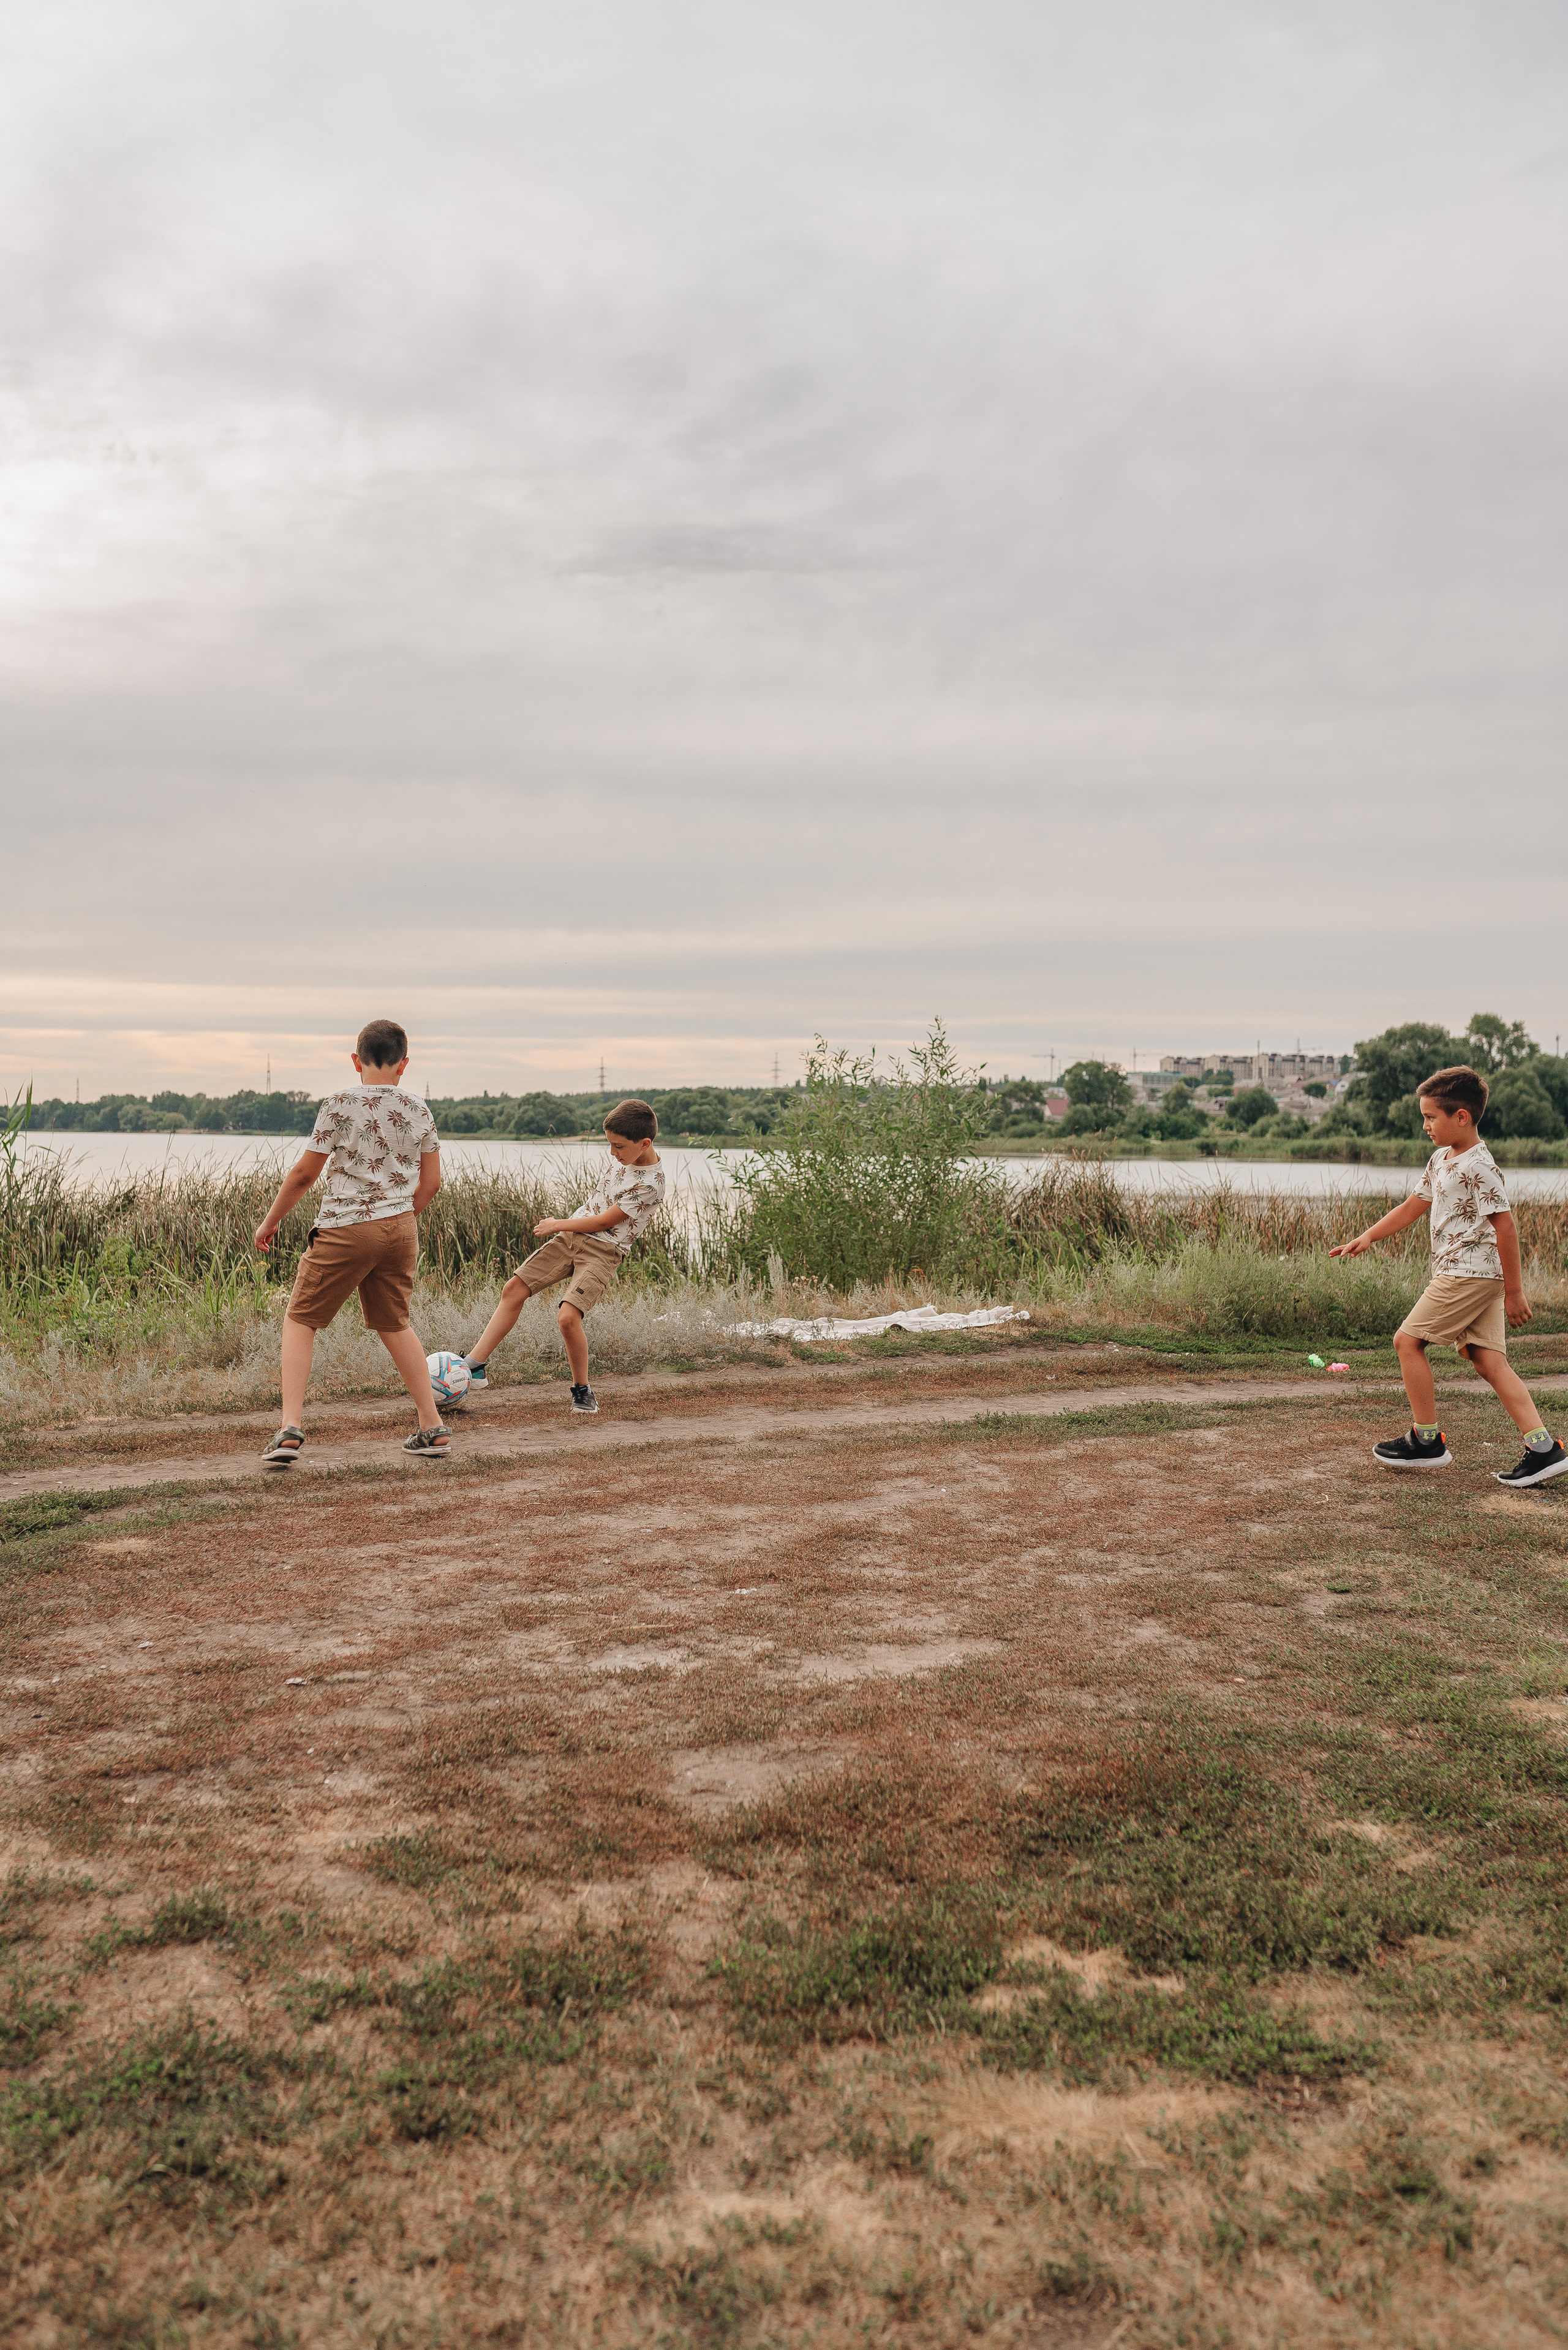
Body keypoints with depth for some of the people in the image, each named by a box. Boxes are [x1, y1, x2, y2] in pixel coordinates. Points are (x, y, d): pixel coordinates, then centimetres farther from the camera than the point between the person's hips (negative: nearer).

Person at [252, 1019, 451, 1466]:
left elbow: (304, 1174, -5)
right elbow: (431, 1182, 9)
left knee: (299, 1321, 8)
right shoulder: (417, 1110, 6)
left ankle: (290, 1430, -4)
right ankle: (433, 1429, 19)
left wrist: (270, 1221, 7)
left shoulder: (341, 1103, -7)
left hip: (346, 1228, -4)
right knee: (394, 1325, 19)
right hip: (400, 1228, 5)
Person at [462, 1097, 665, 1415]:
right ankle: (474, 1369, 4)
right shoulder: (624, 1154, 4)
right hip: (572, 1233, 8)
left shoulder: (651, 1184, -20)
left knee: (568, 1316, -25)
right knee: (514, 1289, 0)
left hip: (603, 1250, -8)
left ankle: (582, 1390, -2)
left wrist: (557, 1224, -6)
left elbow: (605, 1221, -16)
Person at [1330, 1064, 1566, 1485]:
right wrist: (1366, 1237, 16)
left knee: (1408, 1340, -3)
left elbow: (1505, 1225, -16)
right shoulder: (1441, 1160, 15)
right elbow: (1413, 1207, 23)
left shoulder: (1478, 1165, -14)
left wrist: (1514, 1291, -14)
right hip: (1475, 1277, 9)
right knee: (1488, 1360, 3)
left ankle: (1427, 1442, 3)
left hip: (1468, 1273, -9)